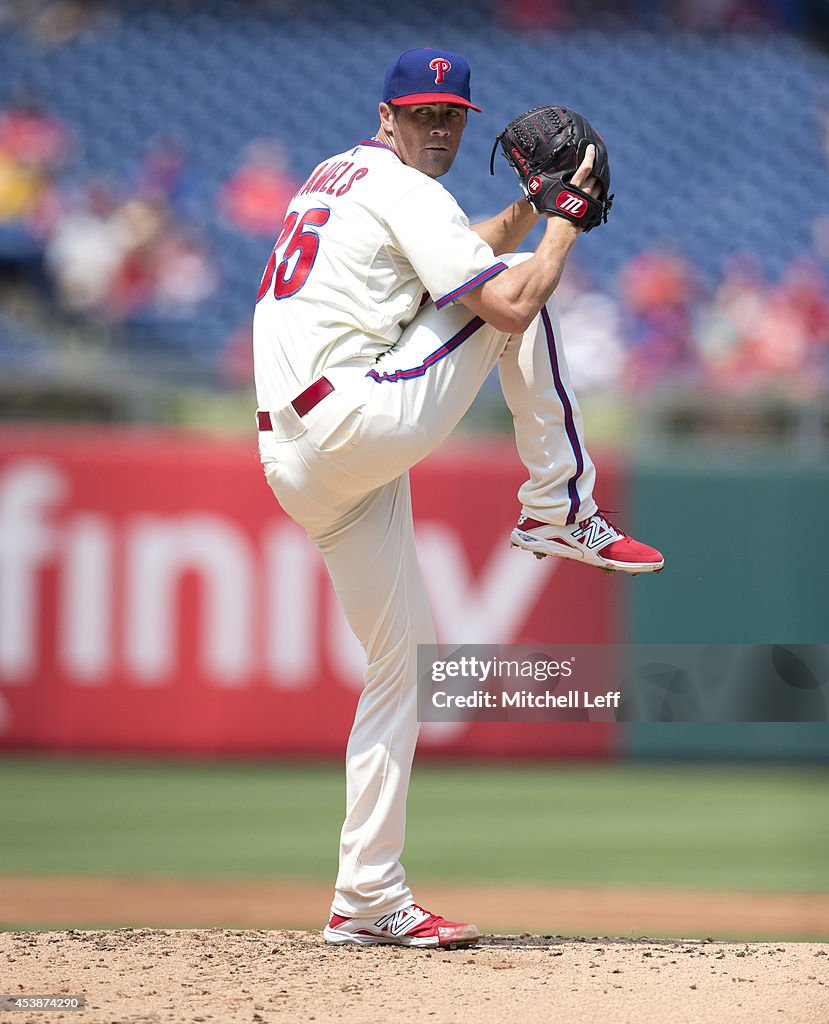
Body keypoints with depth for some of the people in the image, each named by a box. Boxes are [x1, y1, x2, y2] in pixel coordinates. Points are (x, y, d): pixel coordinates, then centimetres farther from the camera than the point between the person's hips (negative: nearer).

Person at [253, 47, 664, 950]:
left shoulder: (333, 179, 26)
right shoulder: (403, 190, -5)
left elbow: (457, 259, 35)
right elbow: (507, 305, -13)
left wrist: (530, 201, 21)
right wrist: (567, 220, 1)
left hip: (295, 463, 9)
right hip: (358, 424, -9)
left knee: (401, 657, 12)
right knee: (519, 285, 1)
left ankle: (369, 900, 9)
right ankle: (560, 509, 2)